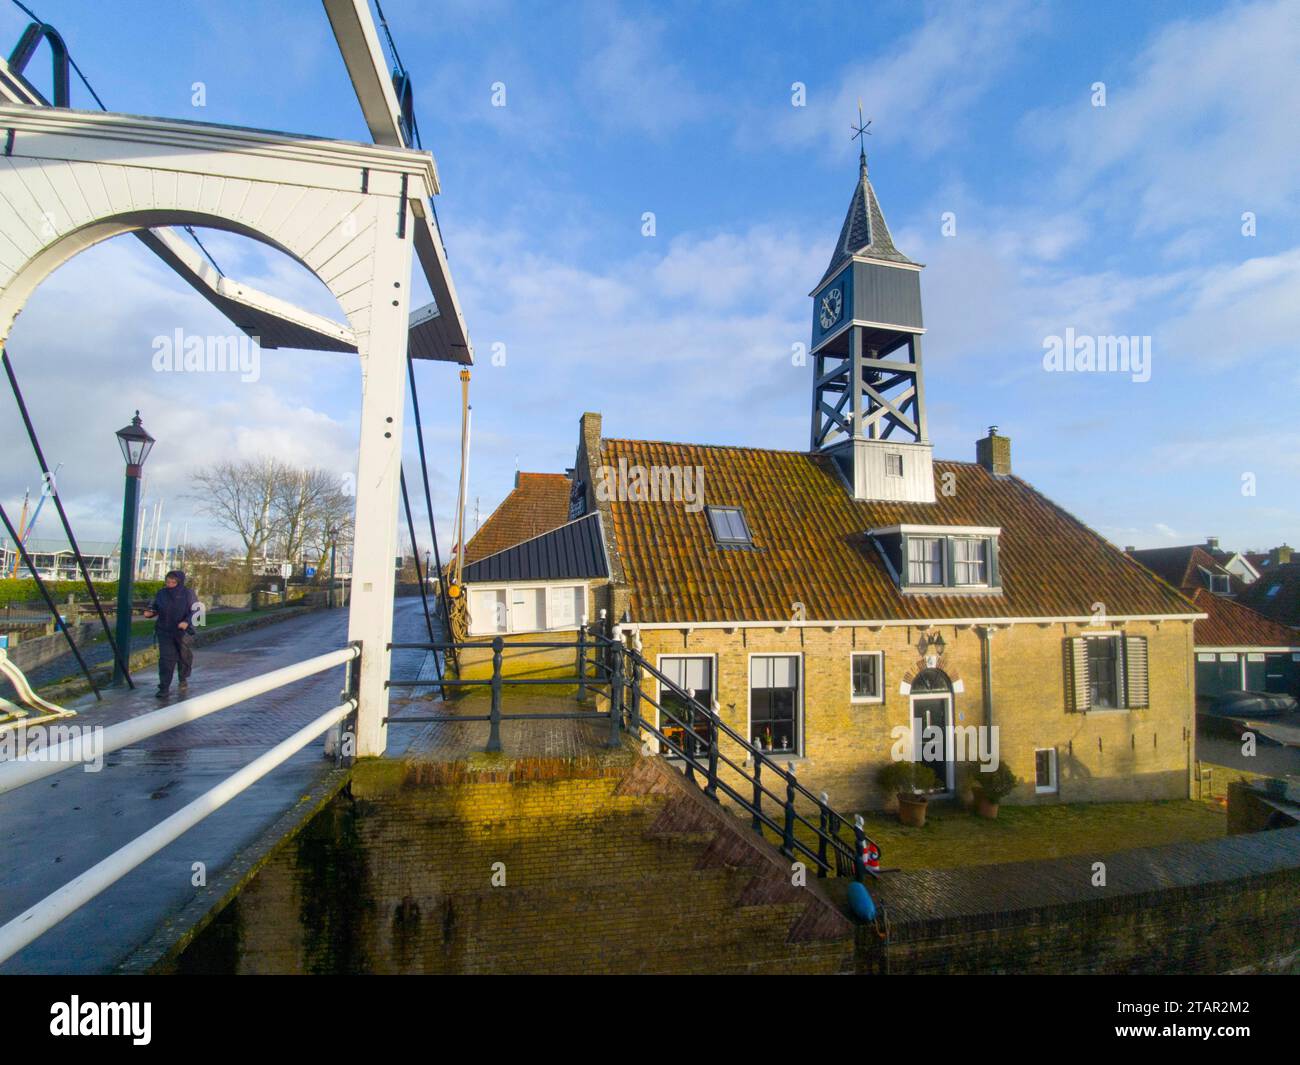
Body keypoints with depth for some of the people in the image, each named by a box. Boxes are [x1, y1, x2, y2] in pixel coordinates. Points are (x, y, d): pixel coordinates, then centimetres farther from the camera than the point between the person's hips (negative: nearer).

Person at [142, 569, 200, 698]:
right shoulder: (161, 593, -1)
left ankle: (183, 679, 40)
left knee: (185, 656, 15)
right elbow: (155, 607, 11)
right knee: (166, 659, -5)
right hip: (165, 631, 1)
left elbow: (195, 610, -8)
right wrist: (150, 613, -12)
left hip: (183, 632, -1)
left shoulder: (188, 593, -9)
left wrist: (187, 621, -24)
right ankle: (164, 688, -1)